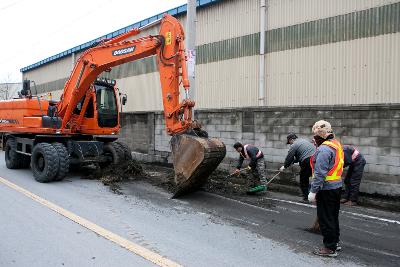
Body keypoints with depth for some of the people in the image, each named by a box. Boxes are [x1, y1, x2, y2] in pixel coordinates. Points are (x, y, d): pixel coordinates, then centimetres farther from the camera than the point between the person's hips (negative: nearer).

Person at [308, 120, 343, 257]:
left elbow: (320, 173, -25)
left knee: (326, 219, 2)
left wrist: (313, 191, -22)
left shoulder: (324, 149, -22)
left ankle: (330, 248, 11)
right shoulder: (336, 144, 9)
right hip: (336, 186, 10)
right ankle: (335, 242, 35)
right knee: (333, 216, 21)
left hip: (326, 189, -10)